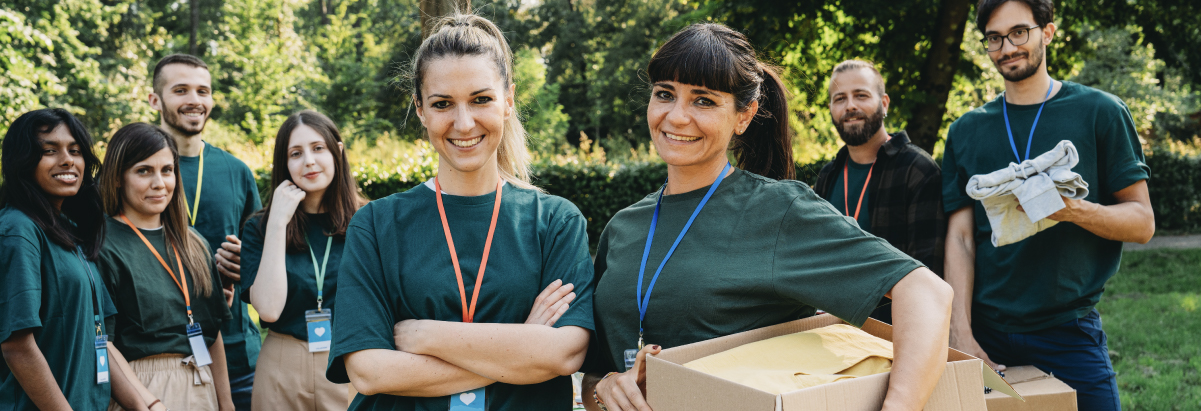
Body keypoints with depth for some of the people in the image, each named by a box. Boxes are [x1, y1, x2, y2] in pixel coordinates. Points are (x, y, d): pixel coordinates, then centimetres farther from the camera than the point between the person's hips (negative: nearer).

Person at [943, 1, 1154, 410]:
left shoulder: (1099, 112, 2)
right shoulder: (966, 131, 8)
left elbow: (1142, 222, 0)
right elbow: (960, 237, 3)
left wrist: (1076, 210, -21)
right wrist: (960, 332, -9)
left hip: (1070, 331, -2)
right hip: (986, 334, 2)